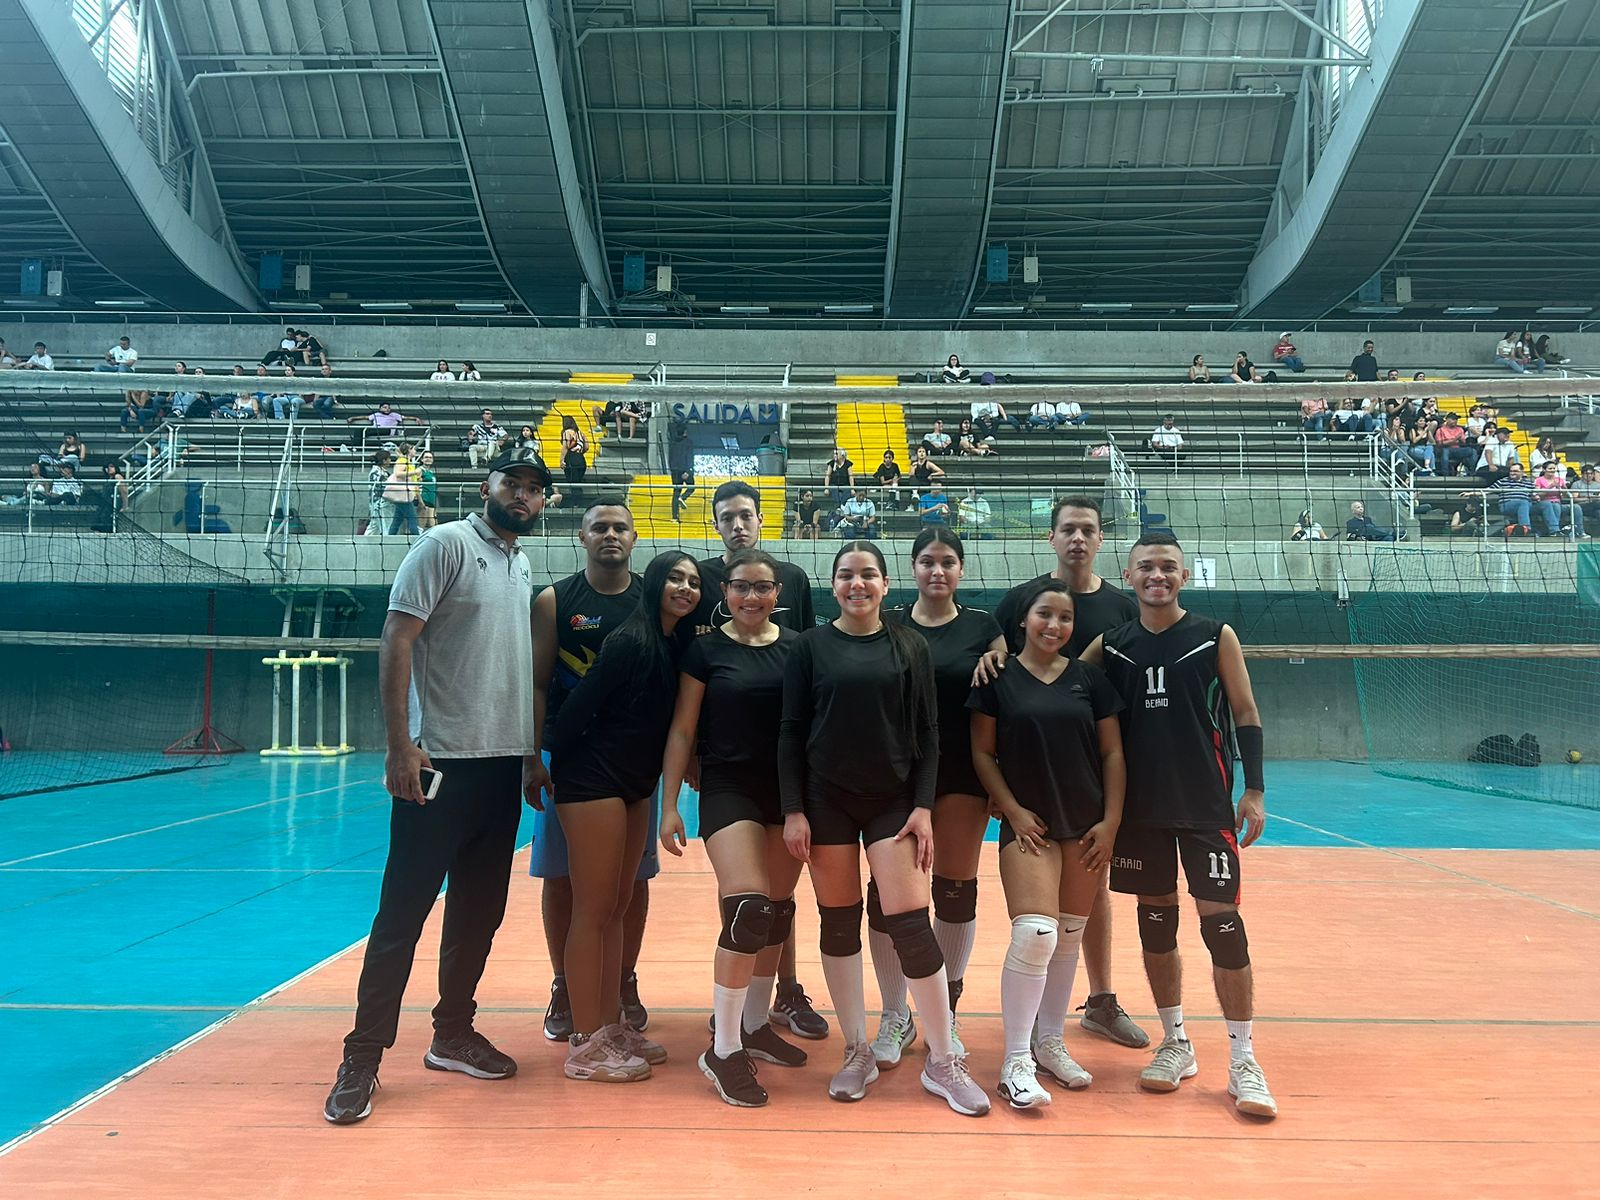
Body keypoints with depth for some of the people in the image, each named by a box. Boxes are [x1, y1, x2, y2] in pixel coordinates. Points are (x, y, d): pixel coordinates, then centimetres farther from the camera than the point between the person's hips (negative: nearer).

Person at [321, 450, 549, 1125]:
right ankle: (362, 1059, 9)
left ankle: (453, 1035, 29)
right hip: (442, 763, -7)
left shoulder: (525, 568, 15)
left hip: (505, 765, 7)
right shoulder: (447, 544, -6)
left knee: (479, 913, 14)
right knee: (402, 914, -2)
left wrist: (533, 755, 18)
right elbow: (396, 642, -12)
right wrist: (399, 745, -19)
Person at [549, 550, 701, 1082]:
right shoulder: (630, 641, -17)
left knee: (619, 905, 14)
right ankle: (586, 1045, 6)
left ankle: (612, 1025, 24)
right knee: (594, 909, -3)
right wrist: (559, 769, -7)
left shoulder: (679, 646, 7)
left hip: (637, 786, 9)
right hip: (594, 783, -8)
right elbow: (578, 705, -16)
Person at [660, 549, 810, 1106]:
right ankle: (723, 1050, -3)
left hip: (789, 792, 4)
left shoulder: (797, 647, 5)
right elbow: (682, 730, 1)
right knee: (748, 907, -17)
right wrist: (669, 806, -4)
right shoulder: (705, 650, -1)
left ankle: (754, 1024, 31)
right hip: (728, 790, -4)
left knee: (779, 911, 10)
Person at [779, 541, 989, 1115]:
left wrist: (923, 807, -5)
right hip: (827, 800, 1)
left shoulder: (909, 647, 3)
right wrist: (793, 810, -5)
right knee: (839, 922, 7)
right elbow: (791, 733, 1)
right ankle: (857, 1052, 23)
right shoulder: (811, 646, 2)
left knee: (910, 924, -6)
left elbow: (927, 734, 3)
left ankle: (942, 1061, 9)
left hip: (893, 799, 0)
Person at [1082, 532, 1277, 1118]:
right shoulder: (1110, 645, 4)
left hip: (1206, 806, -2)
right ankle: (1175, 1046, 26)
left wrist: (1255, 791, -5)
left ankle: (1243, 1061, 9)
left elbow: (1246, 714, 0)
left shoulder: (1216, 637, -2)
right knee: (1155, 922, 10)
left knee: (1222, 924, -4)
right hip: (1139, 807, 3)